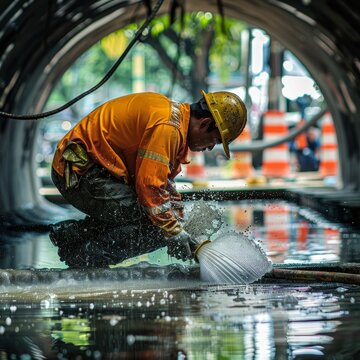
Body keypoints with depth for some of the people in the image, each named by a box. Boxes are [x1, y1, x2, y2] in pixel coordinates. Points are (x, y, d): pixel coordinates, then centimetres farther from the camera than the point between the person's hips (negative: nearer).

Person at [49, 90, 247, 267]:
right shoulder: (167, 126, -21)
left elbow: (164, 182, 18)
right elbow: (149, 185, -24)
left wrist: (177, 228, 12)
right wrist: (175, 233, -16)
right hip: (80, 172, -10)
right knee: (156, 227, -14)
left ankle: (71, 233, 9)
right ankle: (85, 255, -11)